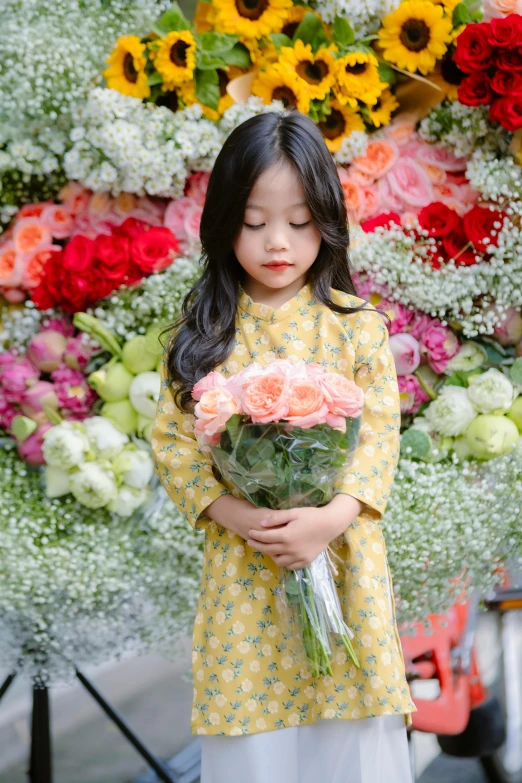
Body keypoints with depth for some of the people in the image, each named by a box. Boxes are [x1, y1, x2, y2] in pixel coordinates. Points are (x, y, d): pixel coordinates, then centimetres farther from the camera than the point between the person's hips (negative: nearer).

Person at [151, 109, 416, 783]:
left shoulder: (357, 326, 0)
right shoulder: (203, 332, 2)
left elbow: (380, 436, -4)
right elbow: (170, 437, -1)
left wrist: (331, 518, -19)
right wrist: (234, 514, -16)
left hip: (341, 555, 0)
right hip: (240, 564, 1)